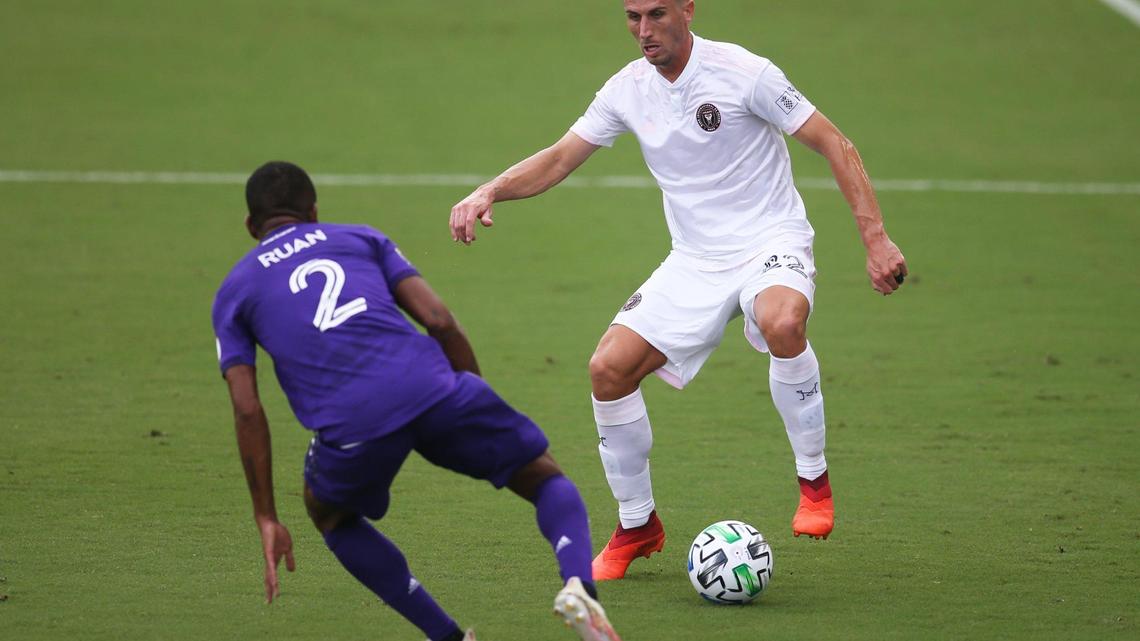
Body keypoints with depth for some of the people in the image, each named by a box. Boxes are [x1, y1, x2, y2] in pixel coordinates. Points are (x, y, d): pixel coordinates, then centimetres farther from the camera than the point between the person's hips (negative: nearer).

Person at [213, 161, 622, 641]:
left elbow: (248, 411, 13)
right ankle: (579, 583, -13)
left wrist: (267, 521, 14)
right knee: (546, 480, 19)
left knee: (331, 515, 32)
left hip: (349, 421, -1)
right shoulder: (360, 238, 26)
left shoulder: (233, 292, 24)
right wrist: (478, 404, 22)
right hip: (433, 388, 1)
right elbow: (439, 320, 12)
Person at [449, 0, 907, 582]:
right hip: (694, 261, 5)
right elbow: (559, 159, 10)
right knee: (609, 368, -11)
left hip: (771, 245, -5)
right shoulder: (627, 90, 2)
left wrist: (875, 239, -16)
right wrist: (489, 192, -8)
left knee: (782, 322, -39)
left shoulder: (743, 72, -14)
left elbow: (833, 145, -10)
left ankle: (813, 481, -17)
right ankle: (636, 526, 9)